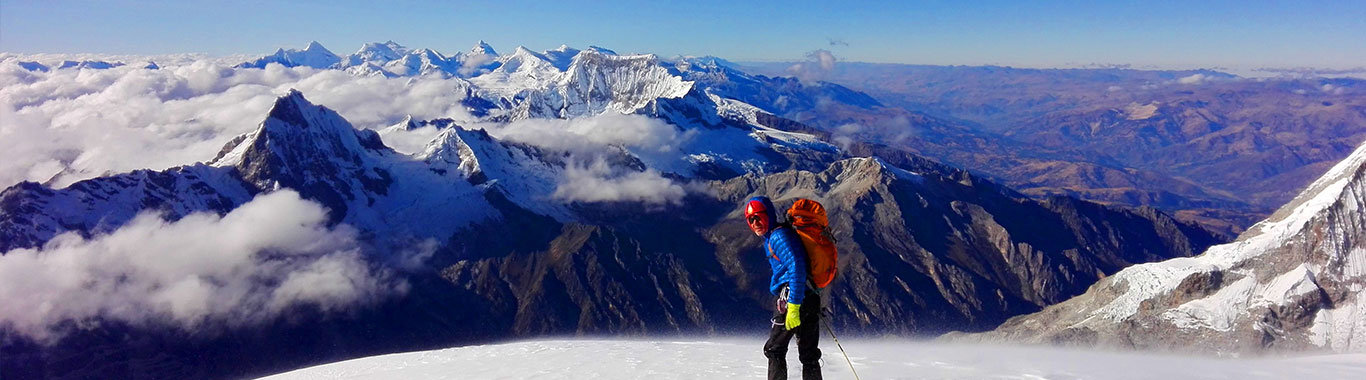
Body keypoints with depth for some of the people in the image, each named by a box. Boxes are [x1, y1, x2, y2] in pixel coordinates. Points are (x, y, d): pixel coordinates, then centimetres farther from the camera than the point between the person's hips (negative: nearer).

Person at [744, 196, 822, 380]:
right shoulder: (771, 238, 20)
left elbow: (797, 269, -22)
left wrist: (793, 306, -25)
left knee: (774, 349, 1)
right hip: (810, 299, 10)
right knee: (808, 354, 11)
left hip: (794, 298, -10)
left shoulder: (778, 236, -11)